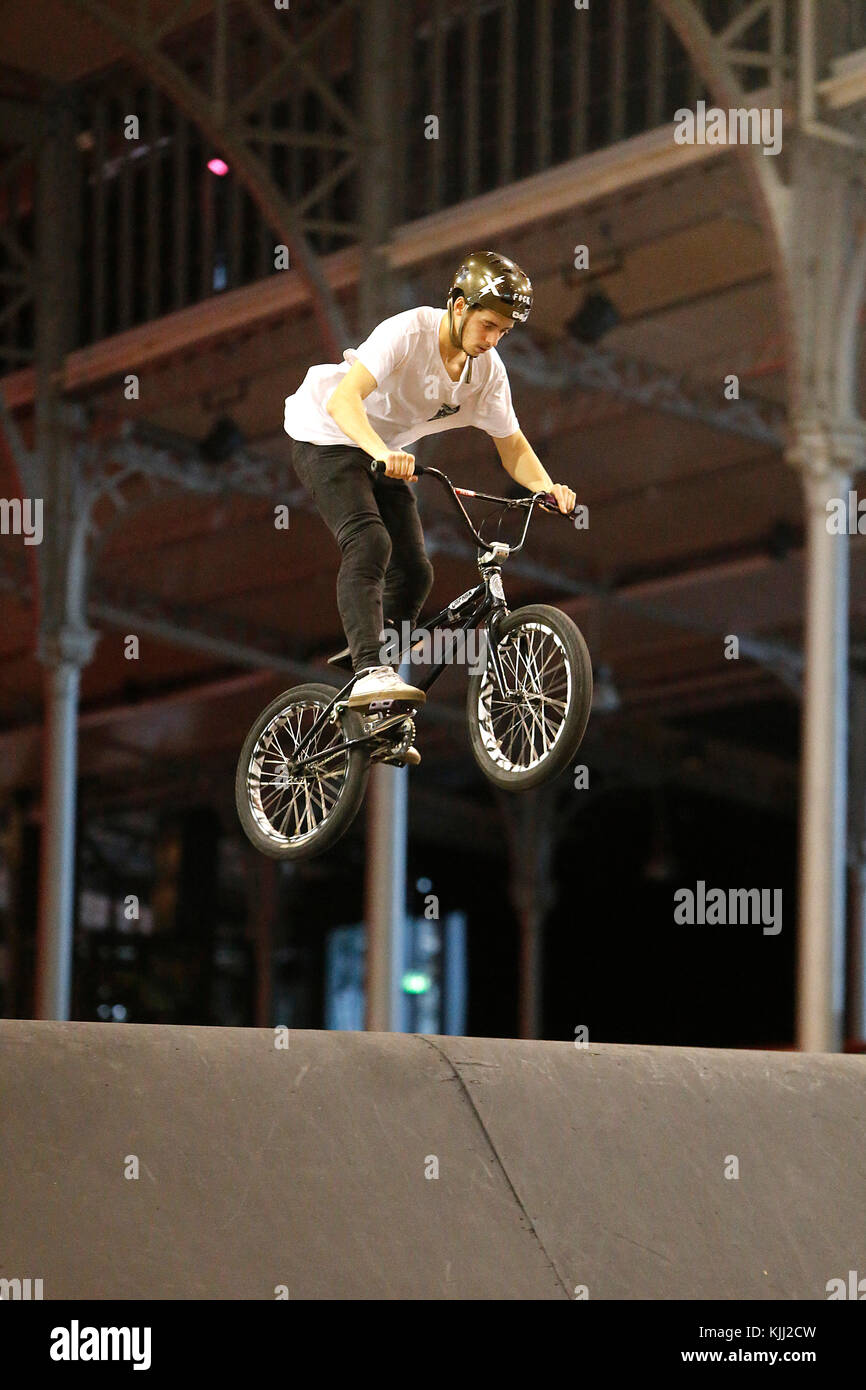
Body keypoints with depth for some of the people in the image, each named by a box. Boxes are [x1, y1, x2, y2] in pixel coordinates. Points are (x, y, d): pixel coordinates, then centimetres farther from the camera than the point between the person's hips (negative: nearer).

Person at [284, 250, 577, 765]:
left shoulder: (488, 370, -9)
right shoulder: (408, 332, -29)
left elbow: (511, 443, 1)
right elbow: (343, 399, -41)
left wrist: (546, 486, -19)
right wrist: (380, 451, -59)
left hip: (387, 452, 7)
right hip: (328, 436, -7)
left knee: (414, 573, -2)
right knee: (369, 544, -30)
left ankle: (377, 721, 9)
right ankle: (371, 673, -42)